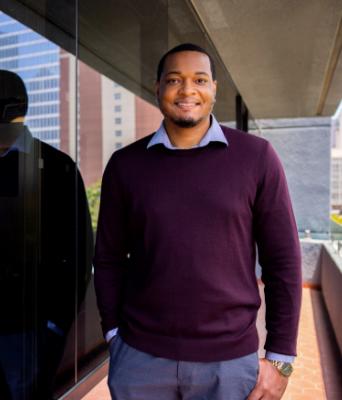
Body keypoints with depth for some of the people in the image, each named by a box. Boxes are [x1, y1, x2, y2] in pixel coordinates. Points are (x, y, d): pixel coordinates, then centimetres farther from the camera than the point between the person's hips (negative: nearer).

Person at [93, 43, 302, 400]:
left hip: (229, 361, 0)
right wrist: (114, 337, 1)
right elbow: (109, 259, 5)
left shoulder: (257, 157, -6)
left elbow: (282, 261, -4)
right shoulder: (125, 164, -1)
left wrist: (280, 360, -3)